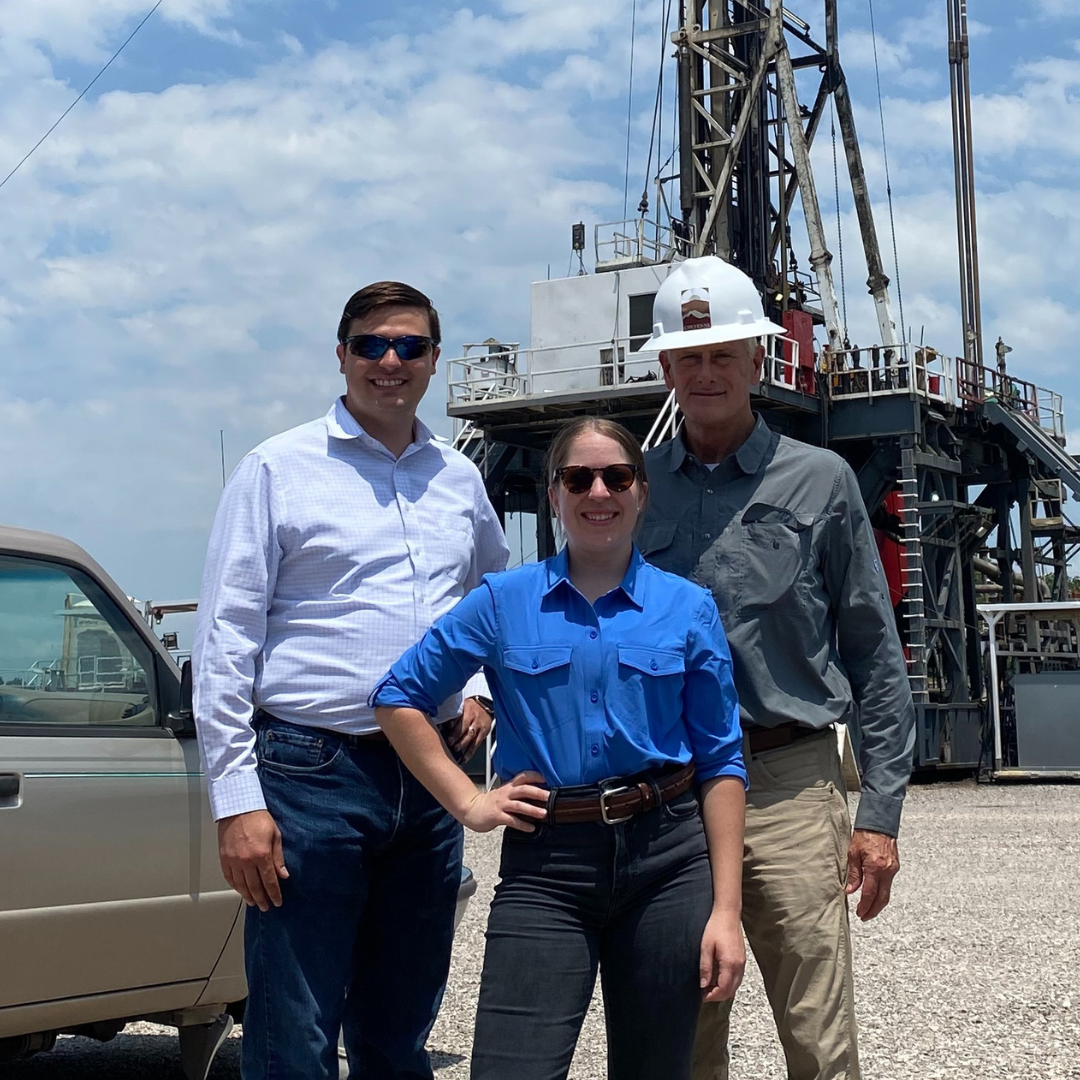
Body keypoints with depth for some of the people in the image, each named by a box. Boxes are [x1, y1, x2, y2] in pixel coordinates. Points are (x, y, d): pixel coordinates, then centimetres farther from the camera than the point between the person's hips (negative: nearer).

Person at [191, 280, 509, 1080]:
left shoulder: (459, 479, 13)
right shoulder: (279, 469, -2)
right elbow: (224, 642, -5)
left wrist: (483, 690, 10)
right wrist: (237, 800, -12)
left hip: (431, 776, 5)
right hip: (311, 774, -5)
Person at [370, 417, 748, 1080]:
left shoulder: (689, 609, 5)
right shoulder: (504, 601, 5)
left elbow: (722, 762, 4)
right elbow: (399, 698, 11)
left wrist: (726, 911, -2)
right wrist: (469, 803, 2)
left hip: (667, 858, 1)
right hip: (546, 865, -1)